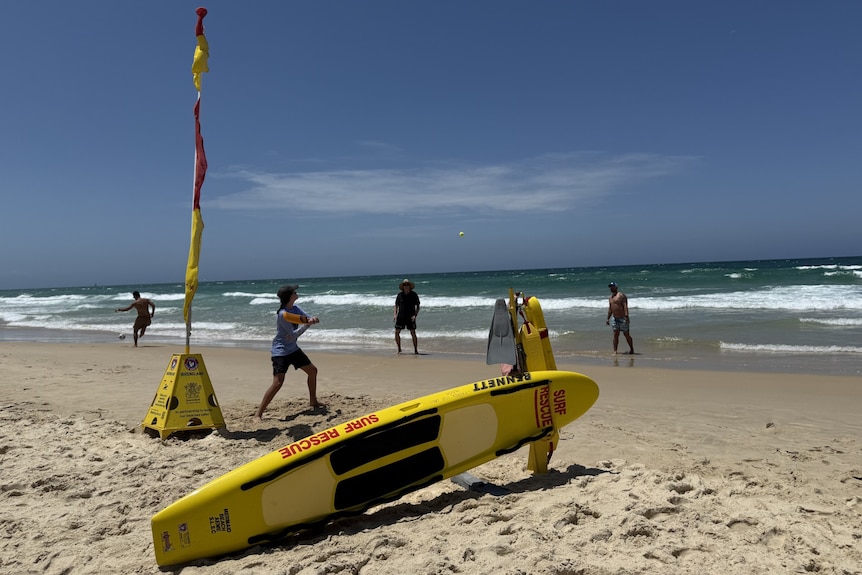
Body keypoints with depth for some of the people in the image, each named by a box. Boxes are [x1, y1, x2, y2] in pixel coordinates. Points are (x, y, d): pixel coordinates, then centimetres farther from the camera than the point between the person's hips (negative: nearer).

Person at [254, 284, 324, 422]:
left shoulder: (295, 308, 3)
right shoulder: (282, 314, -22)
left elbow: (309, 318, 0)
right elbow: (292, 335, -23)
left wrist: (312, 319, -23)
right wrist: (307, 325, -21)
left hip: (293, 348, 9)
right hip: (281, 350, -9)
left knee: (312, 370, 17)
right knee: (278, 382, -19)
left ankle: (313, 401, 35)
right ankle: (258, 414, -13)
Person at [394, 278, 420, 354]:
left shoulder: (414, 295, -4)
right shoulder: (400, 294, 2)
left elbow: (417, 306, -3)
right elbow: (396, 305, 11)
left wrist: (415, 315, -17)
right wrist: (395, 314, -3)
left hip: (410, 317, -2)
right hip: (401, 316, 2)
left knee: (413, 333, -5)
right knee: (397, 333, -1)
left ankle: (416, 350, 3)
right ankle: (399, 349, 15)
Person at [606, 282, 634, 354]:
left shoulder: (621, 295, -9)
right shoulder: (610, 297, 15)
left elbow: (625, 306, -17)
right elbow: (610, 309, 22)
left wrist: (626, 316, -26)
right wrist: (608, 319, 18)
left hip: (622, 318, -6)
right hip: (615, 318, 7)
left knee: (626, 334, 1)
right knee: (615, 335, 2)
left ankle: (632, 349, 15)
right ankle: (615, 351, 2)